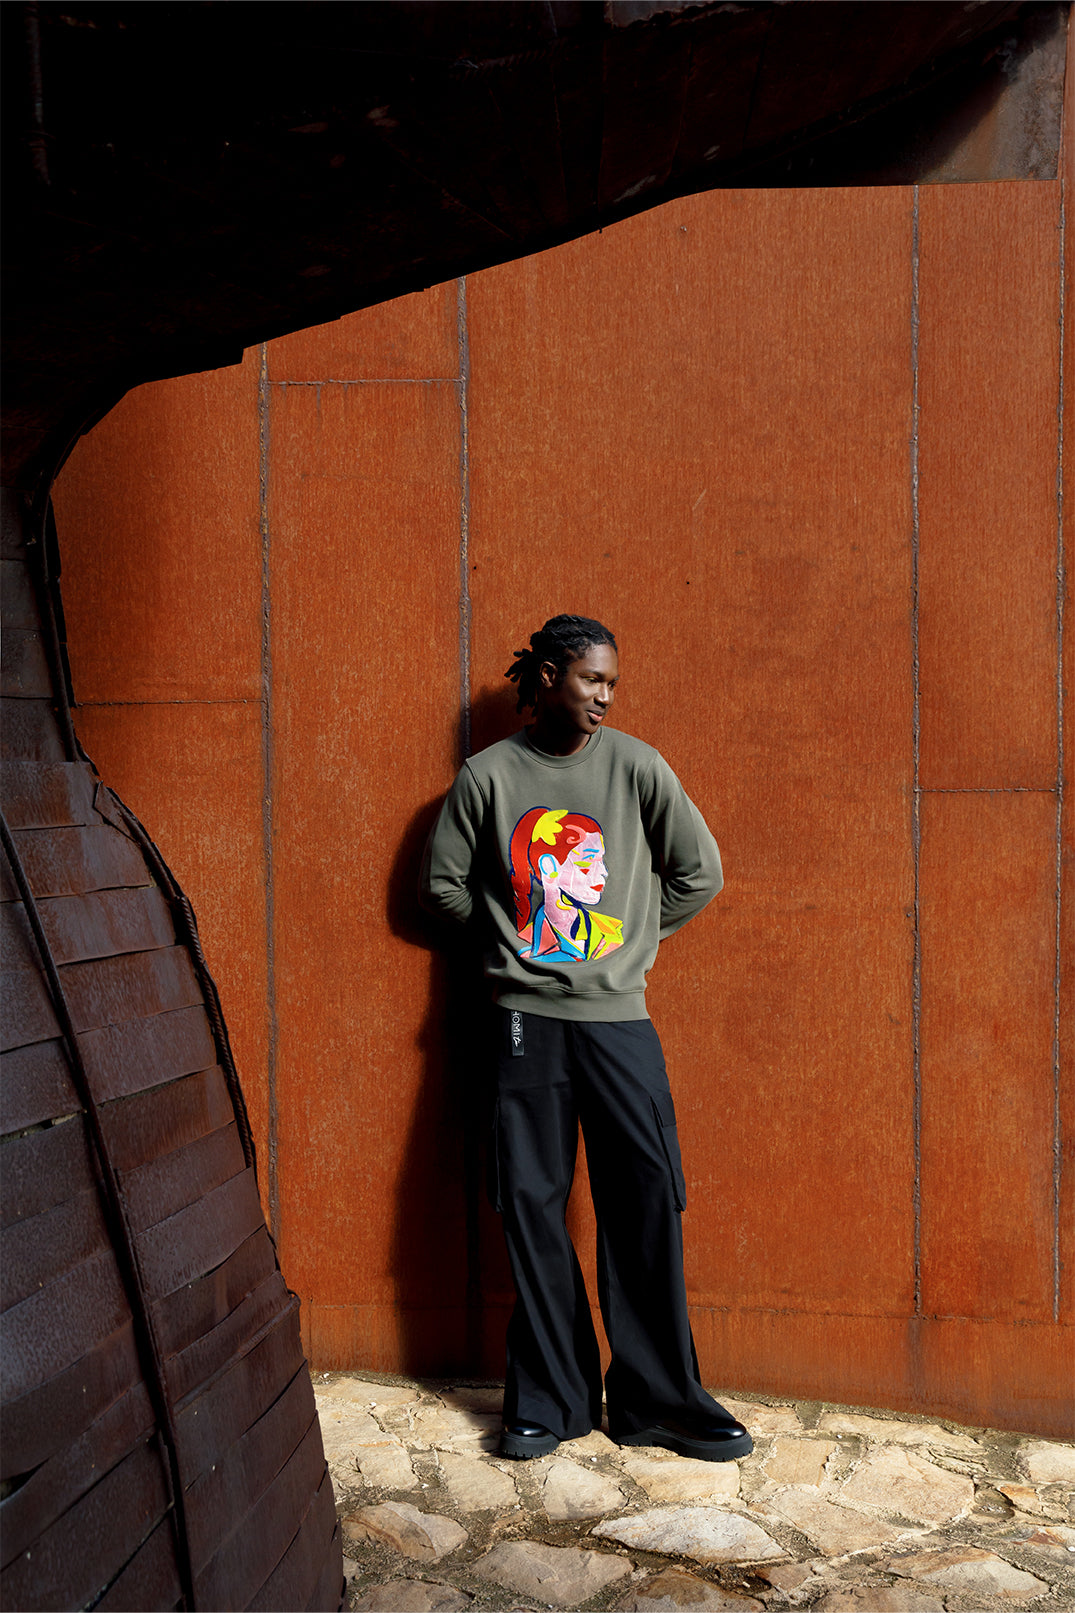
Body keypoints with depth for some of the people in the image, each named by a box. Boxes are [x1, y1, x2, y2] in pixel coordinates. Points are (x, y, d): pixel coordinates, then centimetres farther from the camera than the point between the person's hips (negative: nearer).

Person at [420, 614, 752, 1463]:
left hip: (619, 1016, 0)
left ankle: (660, 1399, 13)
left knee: (647, 1202, -1)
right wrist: (512, 938, 7)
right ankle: (550, 1397, 17)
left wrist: (633, 937, 8)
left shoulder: (636, 767, 1)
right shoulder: (488, 775, 1)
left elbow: (700, 872, 9)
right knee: (531, 1204, 3)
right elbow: (443, 882, 12)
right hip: (526, 1019, 0)